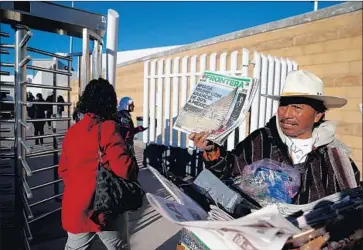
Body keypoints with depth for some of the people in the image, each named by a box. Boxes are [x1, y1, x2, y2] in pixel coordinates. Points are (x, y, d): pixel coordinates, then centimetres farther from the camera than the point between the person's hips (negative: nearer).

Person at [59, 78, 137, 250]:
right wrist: (133, 170, -3)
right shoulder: (108, 128, -16)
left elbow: (62, 170, 12)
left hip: (75, 209, 6)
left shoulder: (72, 131, 3)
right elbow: (124, 169, -24)